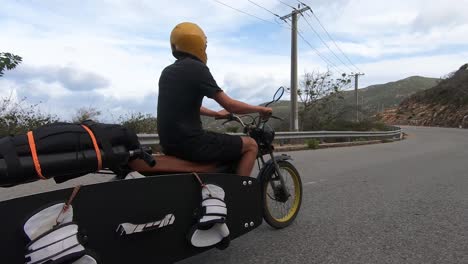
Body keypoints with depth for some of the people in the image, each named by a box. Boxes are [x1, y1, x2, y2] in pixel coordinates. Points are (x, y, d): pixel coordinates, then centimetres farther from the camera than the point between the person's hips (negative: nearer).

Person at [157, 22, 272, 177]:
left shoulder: (167, 72, 14)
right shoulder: (197, 67, -11)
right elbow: (230, 106, -13)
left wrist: (217, 114, 36)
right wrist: (260, 109, 3)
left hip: (170, 143, 9)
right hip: (190, 143, -9)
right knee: (250, 145, 3)